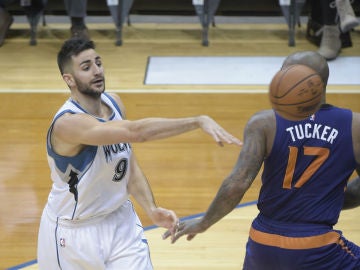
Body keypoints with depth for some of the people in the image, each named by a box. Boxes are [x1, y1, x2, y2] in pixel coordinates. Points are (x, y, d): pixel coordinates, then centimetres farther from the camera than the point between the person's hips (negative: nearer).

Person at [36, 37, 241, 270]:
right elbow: (136, 132, -42)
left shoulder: (114, 103, -4)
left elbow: (130, 166, 3)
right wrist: (199, 121, -46)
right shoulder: (68, 123, -29)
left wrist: (152, 210, -11)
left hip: (120, 221, 5)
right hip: (73, 232, -5)